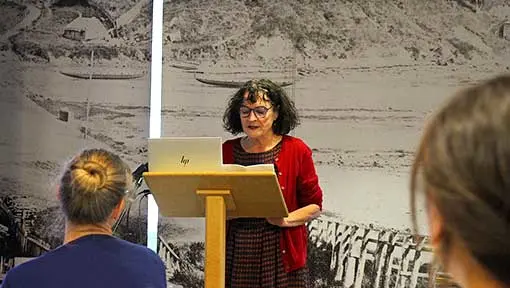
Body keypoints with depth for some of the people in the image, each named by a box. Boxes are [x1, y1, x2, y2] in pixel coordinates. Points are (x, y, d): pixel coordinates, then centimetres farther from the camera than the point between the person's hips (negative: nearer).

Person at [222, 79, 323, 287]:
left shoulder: (296, 150, 1)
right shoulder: (227, 151, 7)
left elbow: (314, 205, 3)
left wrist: (286, 220, -13)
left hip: (280, 256, -2)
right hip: (235, 256, 2)